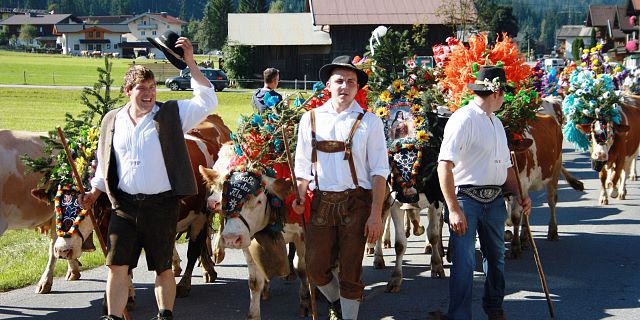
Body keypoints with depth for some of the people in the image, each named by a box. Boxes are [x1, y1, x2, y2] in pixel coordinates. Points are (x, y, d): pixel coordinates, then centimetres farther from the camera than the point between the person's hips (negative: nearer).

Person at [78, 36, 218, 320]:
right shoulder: (112, 121, 9)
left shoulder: (171, 115, -1)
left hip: (162, 204, -2)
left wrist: (190, 64, -15)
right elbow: (104, 164, 18)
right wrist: (94, 193, 10)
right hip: (124, 205, 2)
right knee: (117, 265, -1)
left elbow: (207, 102, -10)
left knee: (163, 267, 7)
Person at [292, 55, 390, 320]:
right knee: (316, 268, 5)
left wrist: (376, 215, -9)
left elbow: (379, 172, -2)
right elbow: (302, 167, 12)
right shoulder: (310, 119, 7)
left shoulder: (369, 122, 0)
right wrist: (300, 200, -2)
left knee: (351, 271, 2)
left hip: (356, 204, -2)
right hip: (320, 203, 2)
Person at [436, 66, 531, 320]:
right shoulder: (463, 119, -13)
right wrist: (454, 210, -25)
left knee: (496, 256, 18)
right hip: (466, 198, -8)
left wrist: (519, 194, 9)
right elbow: (445, 166, -20)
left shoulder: (496, 123, 15)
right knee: (464, 262, -8)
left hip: (494, 200, 8)